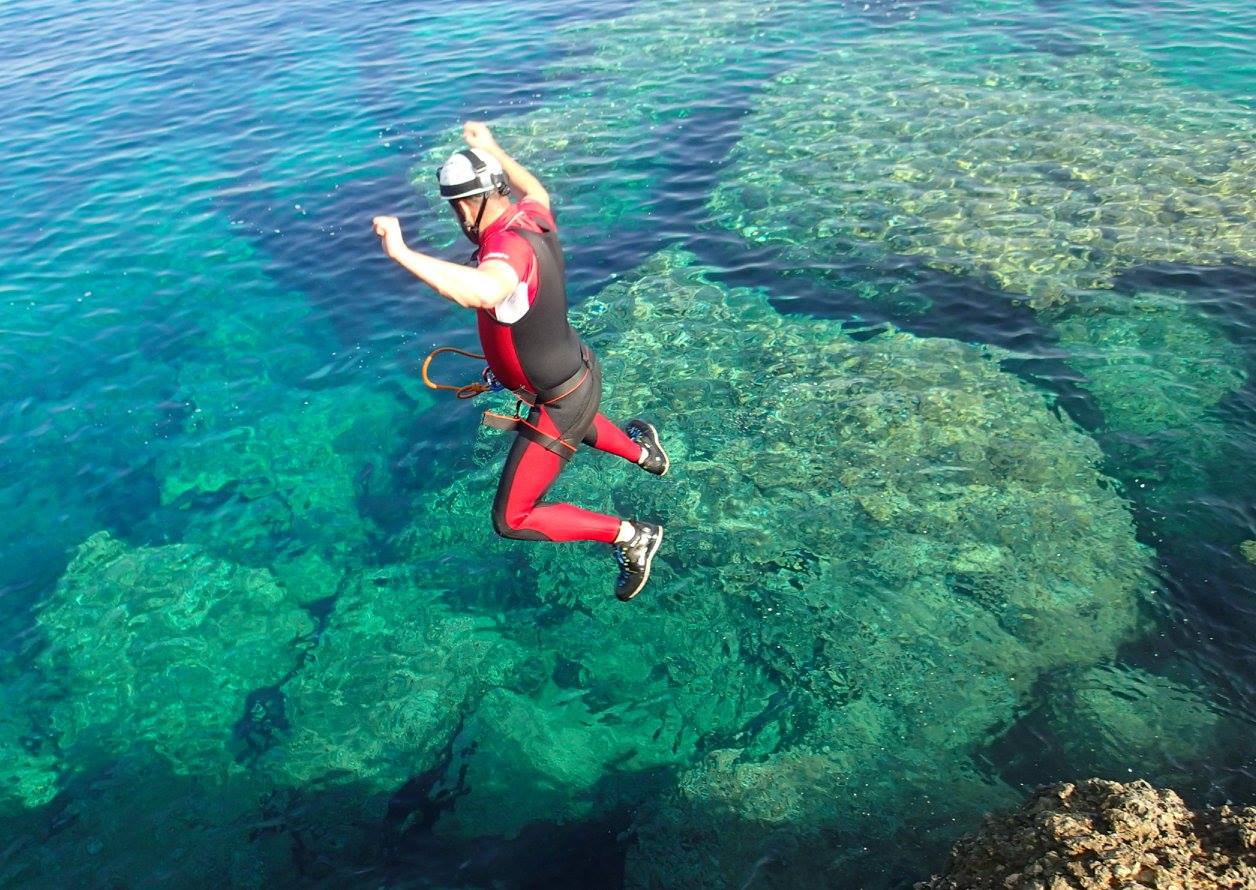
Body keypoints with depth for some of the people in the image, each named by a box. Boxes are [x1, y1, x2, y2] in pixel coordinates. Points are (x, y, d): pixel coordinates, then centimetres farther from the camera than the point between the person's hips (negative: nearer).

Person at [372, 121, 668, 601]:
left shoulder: (510, 245, -34)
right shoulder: (533, 216, -7)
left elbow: (483, 292, -59)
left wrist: (402, 253, -56)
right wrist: (491, 150, 29)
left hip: (557, 406, -9)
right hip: (580, 373, 9)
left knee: (511, 519, 4)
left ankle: (631, 535, 9)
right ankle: (643, 451, 62)